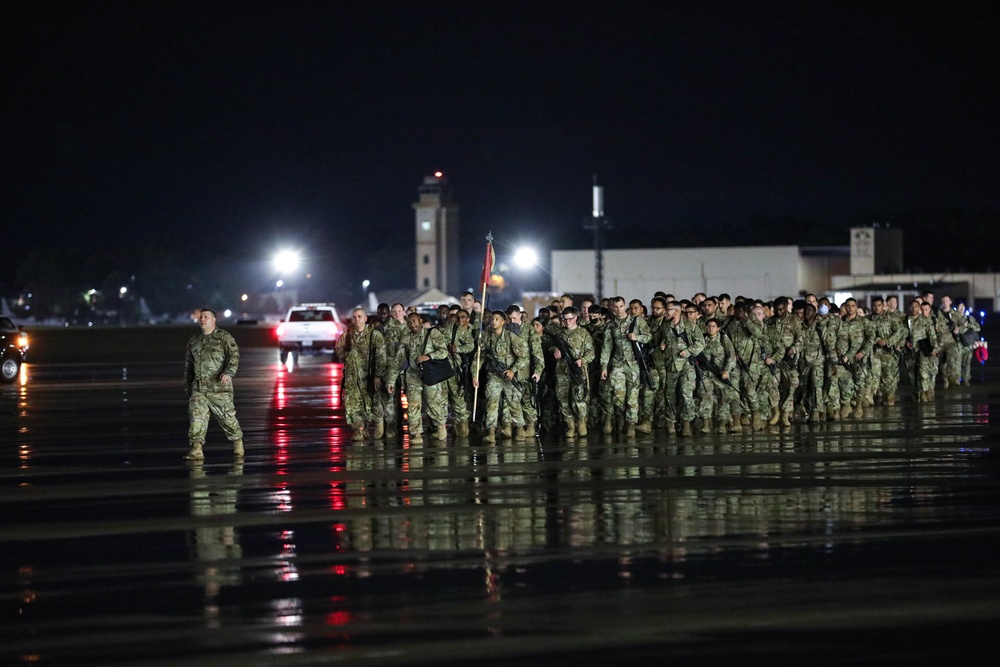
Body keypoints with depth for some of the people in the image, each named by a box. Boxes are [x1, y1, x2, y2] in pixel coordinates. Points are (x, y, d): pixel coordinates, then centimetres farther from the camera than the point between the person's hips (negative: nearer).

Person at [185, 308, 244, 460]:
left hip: (219, 387, -4)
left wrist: (228, 373, -26)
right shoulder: (194, 341, 17)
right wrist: (187, 386, 24)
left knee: (226, 416, 3)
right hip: (198, 389, 4)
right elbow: (188, 365, 25)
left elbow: (234, 355, -10)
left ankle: (237, 442, 24)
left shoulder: (224, 337, 1)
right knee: (197, 416, -11)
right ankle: (196, 449, -16)